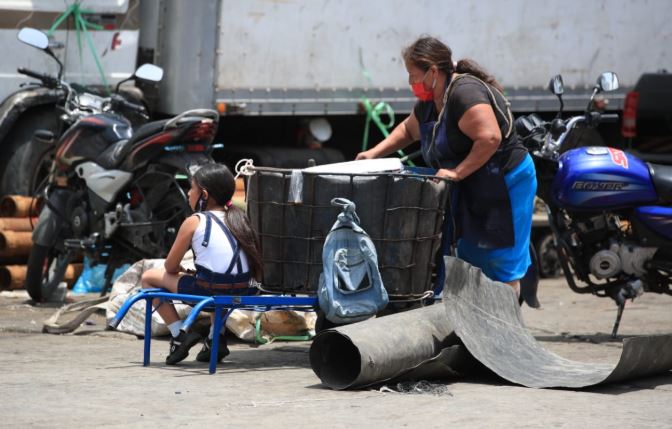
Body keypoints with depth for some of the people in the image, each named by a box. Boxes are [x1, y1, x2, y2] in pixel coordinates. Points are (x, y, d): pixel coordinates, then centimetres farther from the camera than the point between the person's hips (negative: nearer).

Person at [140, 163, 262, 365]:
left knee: (149, 277, 13)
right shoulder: (237, 218, 14)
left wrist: (183, 271, 25)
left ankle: (179, 334, 8)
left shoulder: (194, 222, -2)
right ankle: (216, 337, 30)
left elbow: (170, 267, 1)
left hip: (208, 290, -6)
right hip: (241, 290, 6)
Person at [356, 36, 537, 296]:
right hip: (470, 191, 10)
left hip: (504, 185, -10)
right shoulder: (431, 101, 9)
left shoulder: (465, 92, -22)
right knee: (470, 260, 14)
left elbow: (490, 138, -31)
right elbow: (408, 130, 26)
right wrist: (374, 153, 14)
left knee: (501, 265, -5)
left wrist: (457, 172, -26)